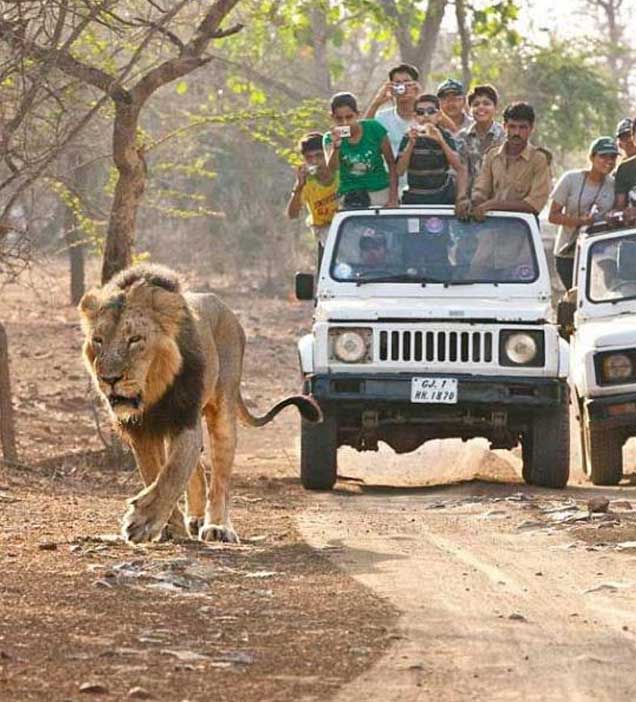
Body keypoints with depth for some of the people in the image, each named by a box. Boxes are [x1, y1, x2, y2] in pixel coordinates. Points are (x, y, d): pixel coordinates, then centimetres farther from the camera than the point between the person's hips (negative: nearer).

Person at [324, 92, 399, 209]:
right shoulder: (330, 138, -2)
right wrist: (335, 146, -32)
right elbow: (331, 170, -17)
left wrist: (393, 199, -5)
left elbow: (391, 164, 0)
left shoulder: (373, 128, -5)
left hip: (381, 191, 0)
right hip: (350, 195, 0)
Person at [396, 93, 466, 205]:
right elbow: (400, 171, -8)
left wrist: (441, 141, -20)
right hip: (415, 199, 0)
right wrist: (411, 143, -17)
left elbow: (458, 167, -11)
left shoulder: (445, 136, 1)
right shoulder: (408, 138, 0)